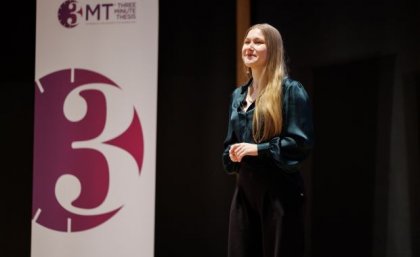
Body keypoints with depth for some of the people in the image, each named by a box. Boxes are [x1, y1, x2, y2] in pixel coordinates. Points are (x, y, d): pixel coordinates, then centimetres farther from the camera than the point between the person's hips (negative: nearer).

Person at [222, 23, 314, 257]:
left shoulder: (290, 90, -6)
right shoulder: (238, 95, 14)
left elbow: (302, 142, -12)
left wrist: (258, 149, -16)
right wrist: (232, 154, -1)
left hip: (279, 189, -6)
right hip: (245, 187, 6)